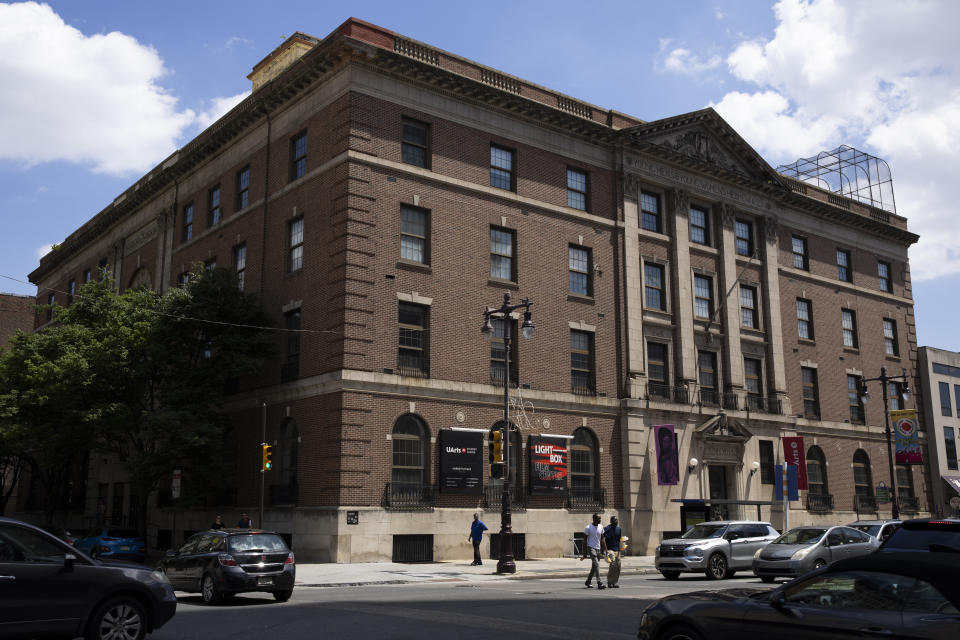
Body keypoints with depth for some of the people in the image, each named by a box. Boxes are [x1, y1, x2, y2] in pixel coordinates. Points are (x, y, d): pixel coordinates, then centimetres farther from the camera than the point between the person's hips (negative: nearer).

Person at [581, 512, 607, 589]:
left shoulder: (601, 527, 8)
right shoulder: (588, 528, -9)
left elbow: (602, 539, 15)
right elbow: (585, 540, -7)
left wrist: (604, 549, 7)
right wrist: (585, 553, -9)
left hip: (598, 548, 7)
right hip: (591, 548, -7)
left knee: (594, 567, 12)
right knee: (596, 564, -18)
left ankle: (588, 582, 27)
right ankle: (599, 583, -23)